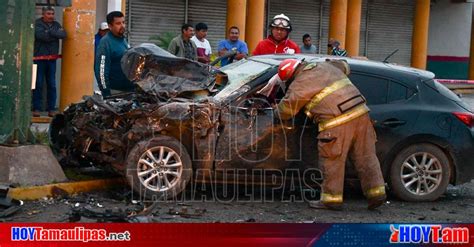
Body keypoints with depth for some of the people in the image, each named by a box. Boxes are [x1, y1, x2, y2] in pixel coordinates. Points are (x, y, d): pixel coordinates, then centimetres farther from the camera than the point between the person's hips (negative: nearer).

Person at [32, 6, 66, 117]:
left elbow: (63, 34, -6)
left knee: (52, 85, 4)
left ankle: (51, 109, 8)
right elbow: (40, 35, -20)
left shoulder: (56, 24, 11)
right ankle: (36, 108, 2)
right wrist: (55, 35, -12)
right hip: (39, 58, -4)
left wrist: (50, 32, -15)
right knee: (38, 84, -3)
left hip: (52, 59, 4)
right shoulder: (37, 24, -2)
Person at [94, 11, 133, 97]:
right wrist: (106, 93, -21)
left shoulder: (123, 40, 15)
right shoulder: (105, 42, -12)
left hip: (129, 90, 8)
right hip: (115, 91, -8)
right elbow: (101, 70, -18)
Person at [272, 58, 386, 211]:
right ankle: (376, 192, 14)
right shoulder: (325, 66, 21)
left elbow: (285, 112, 5)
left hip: (337, 123, -7)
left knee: (332, 163, 5)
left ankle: (332, 199, 12)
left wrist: (276, 111, 27)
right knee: (365, 157, 12)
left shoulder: (299, 85, 0)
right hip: (361, 113, 7)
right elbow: (344, 66, 41)